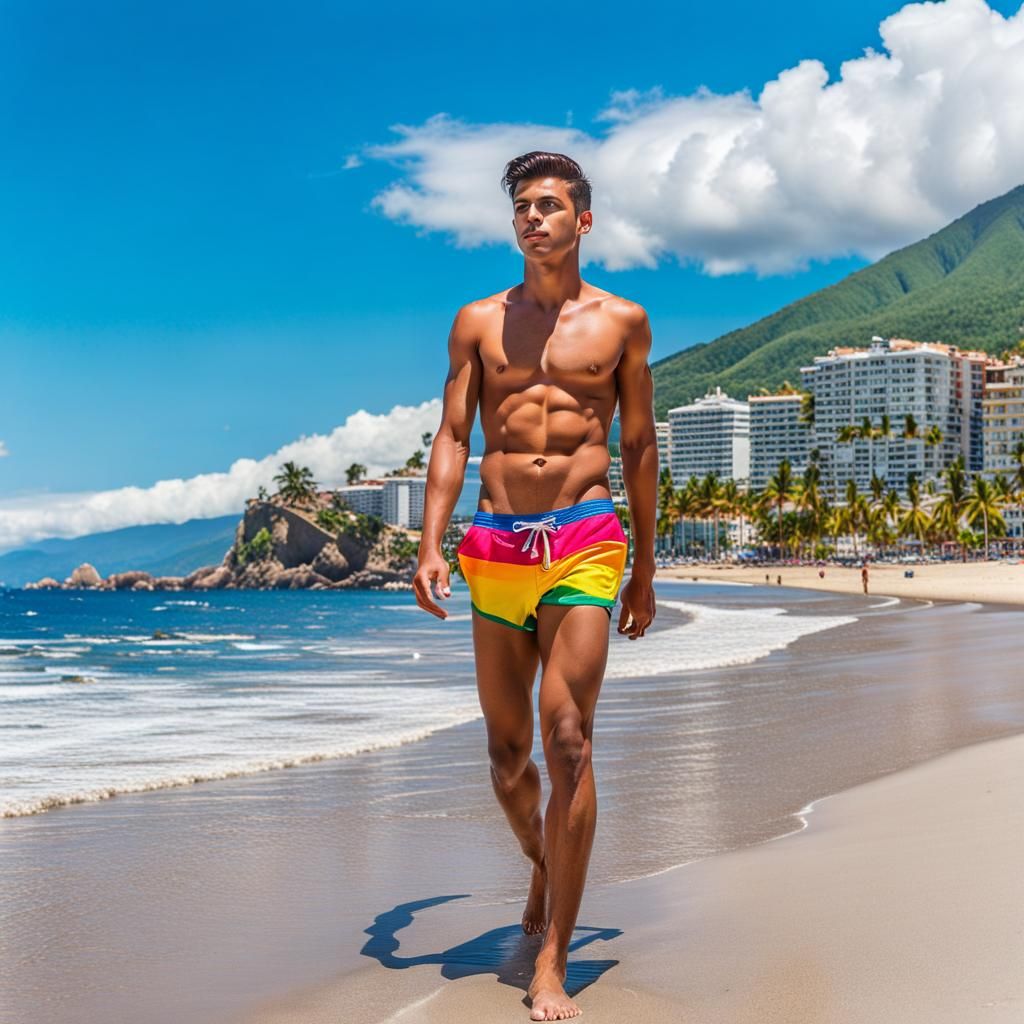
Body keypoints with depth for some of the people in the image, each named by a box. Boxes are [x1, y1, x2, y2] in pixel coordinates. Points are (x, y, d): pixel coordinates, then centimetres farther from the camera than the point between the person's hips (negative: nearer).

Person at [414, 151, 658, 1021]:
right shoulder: (478, 322, 11)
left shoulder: (622, 320, 8)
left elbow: (640, 447, 11)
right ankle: (545, 867, 40)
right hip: (494, 548, 3)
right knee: (507, 752, 9)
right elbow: (452, 438, 7)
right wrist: (431, 546, -6)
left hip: (585, 542, -2)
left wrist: (645, 572, 10)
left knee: (568, 741, -13)